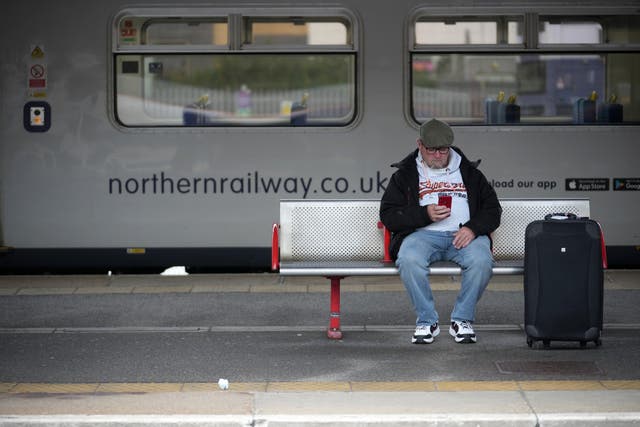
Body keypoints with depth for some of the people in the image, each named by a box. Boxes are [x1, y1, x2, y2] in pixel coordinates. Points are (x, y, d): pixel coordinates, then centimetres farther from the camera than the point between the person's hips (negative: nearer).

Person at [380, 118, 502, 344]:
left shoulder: (469, 173, 20)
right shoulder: (405, 175, 15)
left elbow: (492, 209, 14)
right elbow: (388, 215, 5)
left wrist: (473, 228, -7)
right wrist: (425, 215, -10)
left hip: (464, 234, 1)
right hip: (423, 234, -1)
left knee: (481, 260, -33)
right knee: (409, 259, -36)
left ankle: (462, 320, -14)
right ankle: (427, 321, -19)